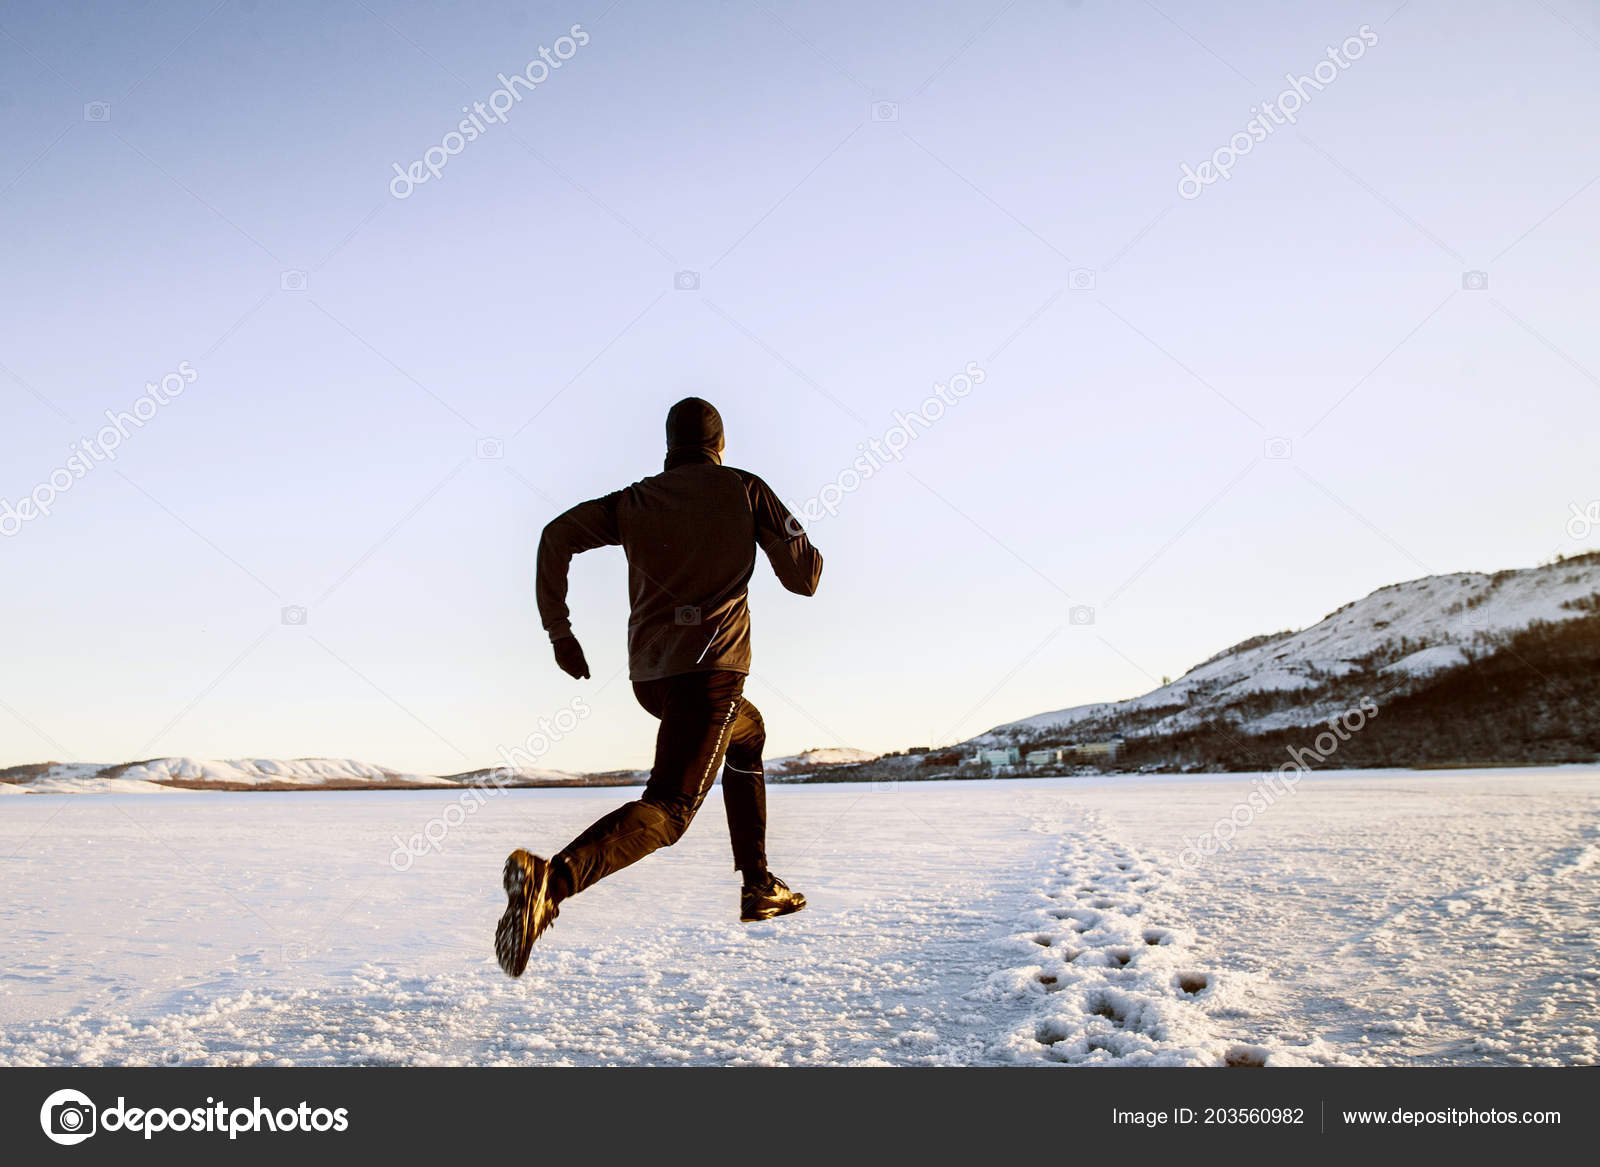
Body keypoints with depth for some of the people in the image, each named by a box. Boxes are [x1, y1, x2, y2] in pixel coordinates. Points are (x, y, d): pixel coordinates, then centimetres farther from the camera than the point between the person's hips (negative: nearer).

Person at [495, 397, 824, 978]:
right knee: (668, 808, -13)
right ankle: (553, 878, -39)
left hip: (648, 673, 6)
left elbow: (557, 536, 1)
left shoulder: (635, 499, 14)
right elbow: (804, 576, 4)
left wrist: (559, 630, 5)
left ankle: (759, 886, 32)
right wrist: (800, 548, 27)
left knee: (748, 733, 31)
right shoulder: (744, 488, 6)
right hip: (711, 666, -6)